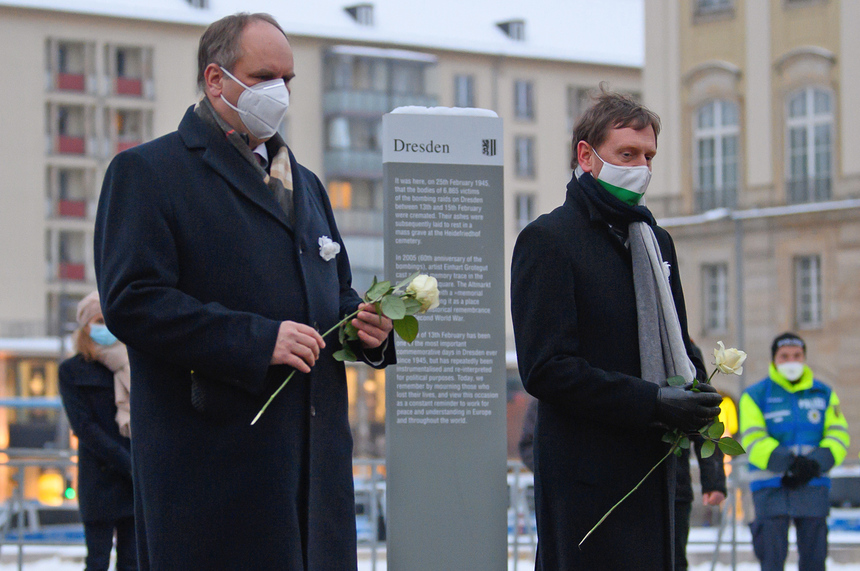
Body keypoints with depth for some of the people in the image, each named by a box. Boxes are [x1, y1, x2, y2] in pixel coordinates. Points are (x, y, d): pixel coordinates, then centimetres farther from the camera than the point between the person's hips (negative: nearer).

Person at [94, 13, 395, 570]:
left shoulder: (305, 183, 25)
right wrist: (257, 341, -19)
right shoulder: (147, 171, 0)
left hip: (315, 455, 7)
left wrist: (367, 325, 5)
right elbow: (131, 302, -12)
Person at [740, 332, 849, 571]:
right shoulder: (755, 396, 5)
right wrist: (789, 464, -21)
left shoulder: (824, 394, 13)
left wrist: (816, 464, -13)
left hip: (813, 485, 2)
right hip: (770, 486, -2)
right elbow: (753, 441, -6)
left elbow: (838, 435, 6)